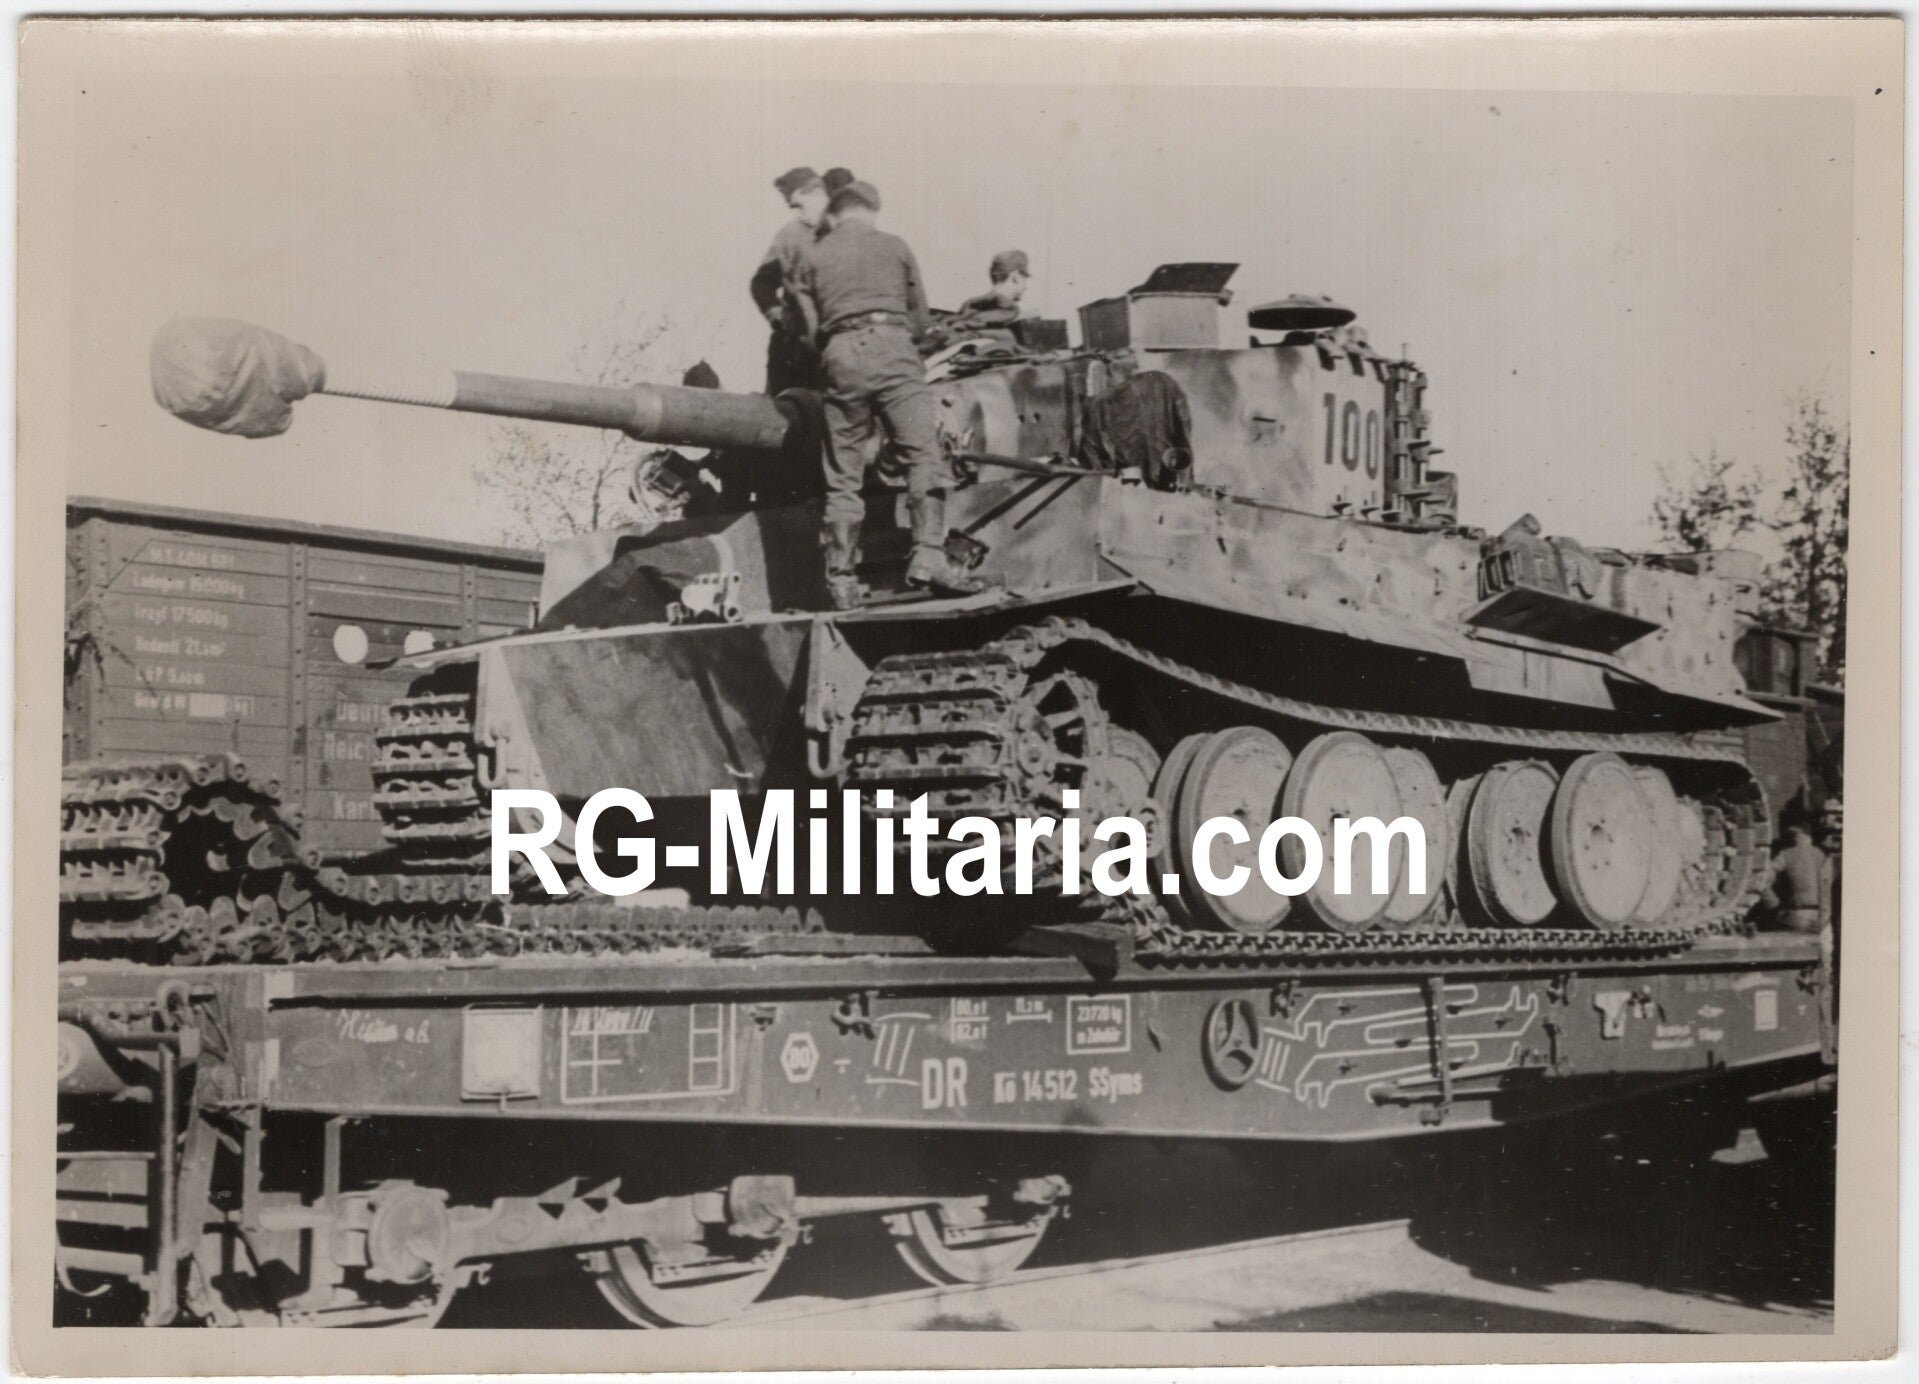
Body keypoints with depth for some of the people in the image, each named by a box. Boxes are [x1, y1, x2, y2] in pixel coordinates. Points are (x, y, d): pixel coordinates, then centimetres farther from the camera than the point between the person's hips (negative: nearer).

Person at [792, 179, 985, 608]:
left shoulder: (811, 257, 18)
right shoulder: (895, 247, 18)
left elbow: (809, 328, 10)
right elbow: (920, 318, 21)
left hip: (840, 355, 2)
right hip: (892, 348, -2)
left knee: (842, 475, 5)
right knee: (922, 455, -6)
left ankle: (840, 577, 2)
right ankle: (929, 557, -22)